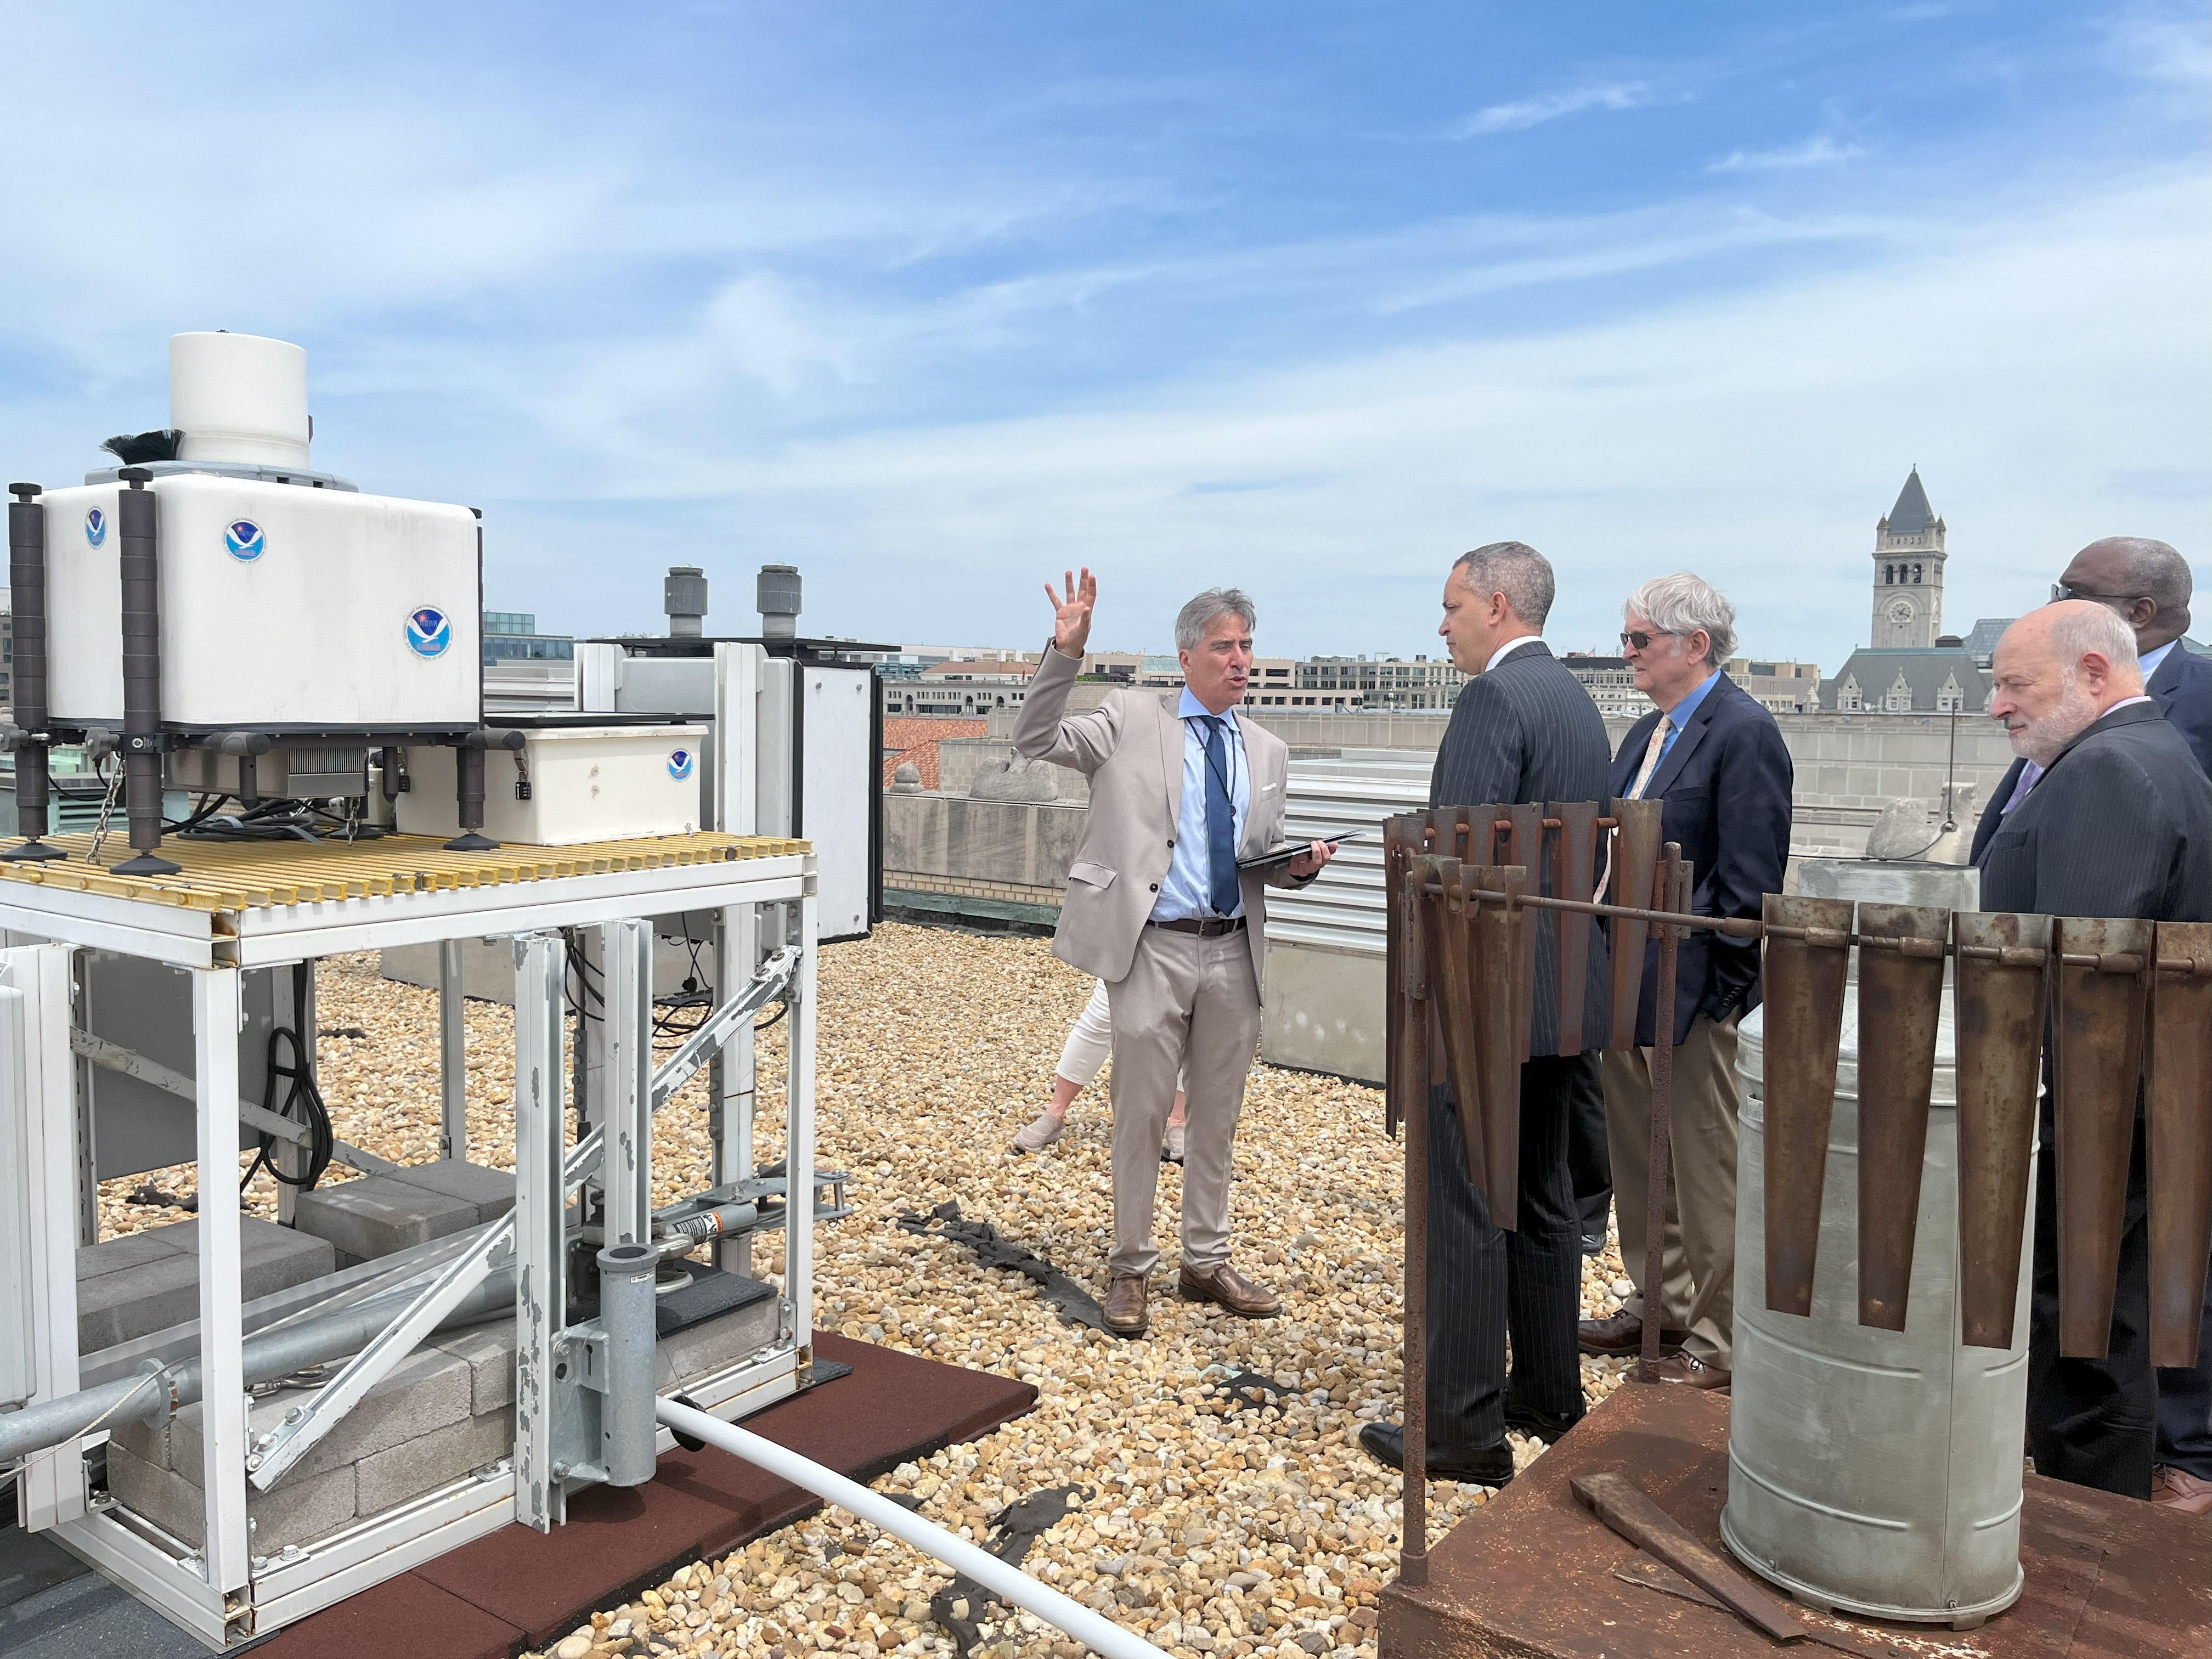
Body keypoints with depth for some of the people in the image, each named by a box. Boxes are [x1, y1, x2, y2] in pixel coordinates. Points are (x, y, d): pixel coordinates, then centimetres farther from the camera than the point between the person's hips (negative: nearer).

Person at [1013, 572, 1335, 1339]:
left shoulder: (1266, 752, 13)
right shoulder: (1132, 718, 0)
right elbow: (1036, 738, -9)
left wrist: (1300, 866, -4)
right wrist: (1066, 652, -21)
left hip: (1233, 952, 5)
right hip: (1154, 950, -4)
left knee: (1217, 1115, 14)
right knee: (1141, 1113, 3)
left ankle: (1206, 1262, 29)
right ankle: (1130, 1269, 19)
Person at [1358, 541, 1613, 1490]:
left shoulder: (1494, 699, -15)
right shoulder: (1576, 700, 16)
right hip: (1561, 993, 10)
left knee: (1465, 1211, -2)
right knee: (1540, 1199, 18)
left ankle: (1465, 1429, 5)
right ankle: (1549, 1399, 29)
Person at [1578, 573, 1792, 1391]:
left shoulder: (1743, 732, -14)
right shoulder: (1648, 733, 13)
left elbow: (1750, 879, -18)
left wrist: (1716, 992, -18)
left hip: (1689, 990, -9)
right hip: (1626, 982, 9)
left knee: (1706, 1170, 4)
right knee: (1638, 1159, 19)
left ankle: (1718, 1340, 18)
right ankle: (1660, 1302, 35)